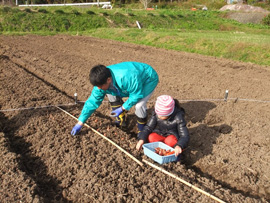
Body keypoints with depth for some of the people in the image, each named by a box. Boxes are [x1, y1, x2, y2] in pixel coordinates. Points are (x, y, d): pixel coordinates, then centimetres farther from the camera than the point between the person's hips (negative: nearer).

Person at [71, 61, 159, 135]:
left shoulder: (126, 77, -44)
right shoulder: (102, 81, -20)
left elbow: (137, 95, -31)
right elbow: (92, 101, -14)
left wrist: (122, 108, -26)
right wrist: (80, 123, -14)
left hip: (149, 79, -7)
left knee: (139, 104, -28)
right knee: (111, 93, -1)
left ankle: (142, 131, -2)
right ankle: (121, 121, 12)